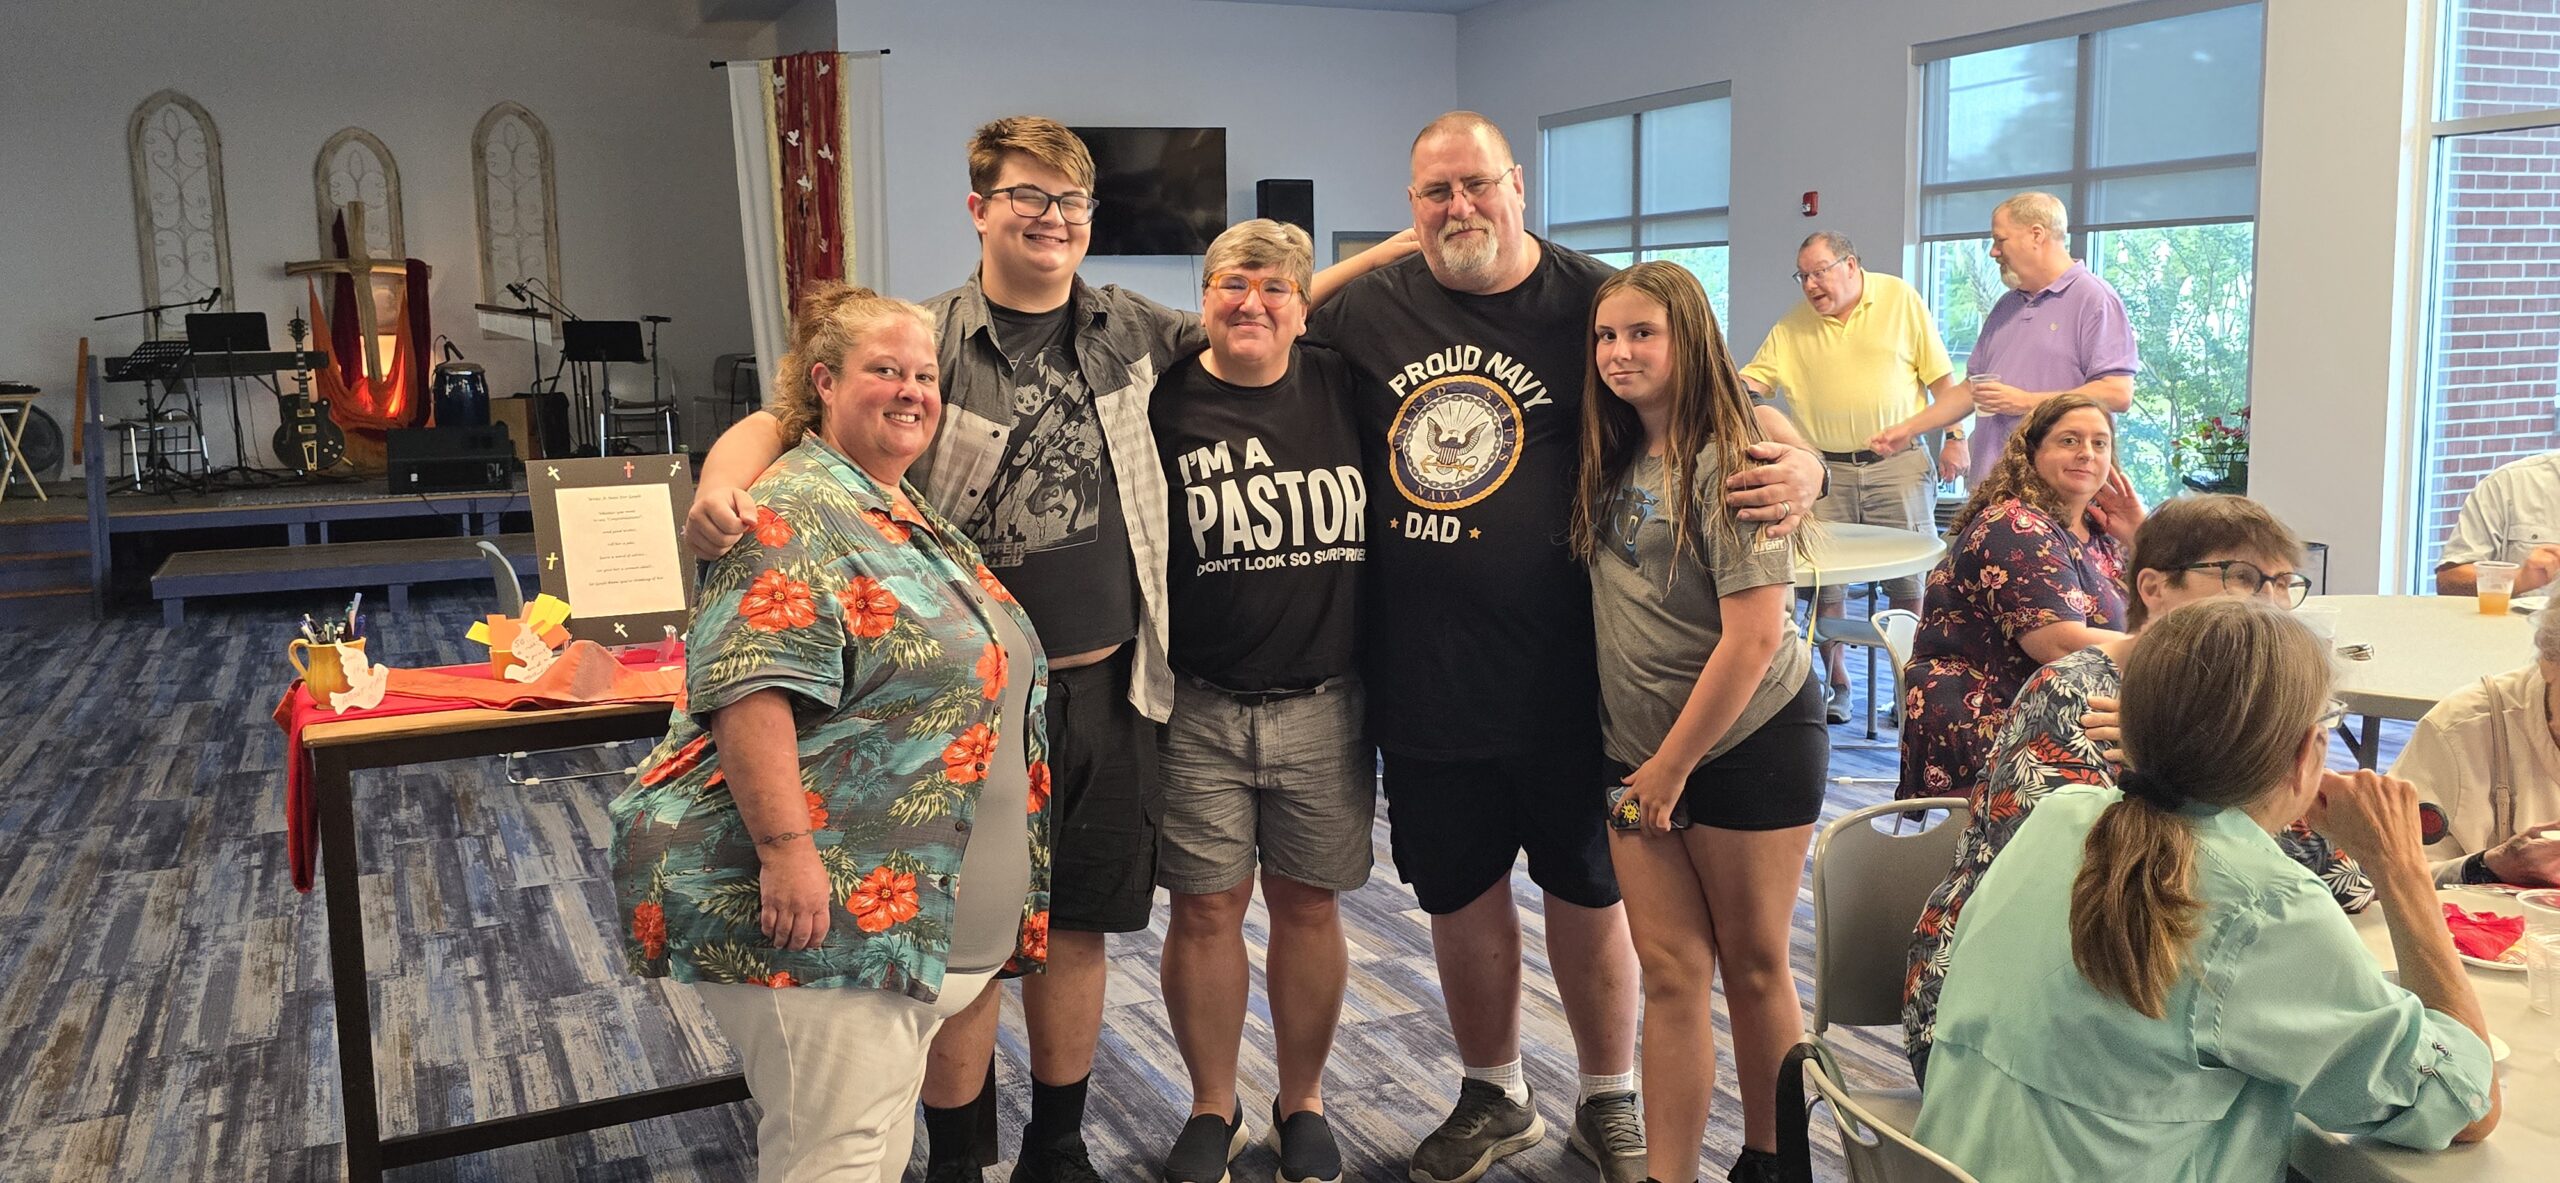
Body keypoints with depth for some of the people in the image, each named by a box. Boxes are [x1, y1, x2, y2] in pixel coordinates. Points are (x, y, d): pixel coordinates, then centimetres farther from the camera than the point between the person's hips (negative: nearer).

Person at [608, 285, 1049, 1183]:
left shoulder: (921, 521, 17)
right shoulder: (793, 514, -12)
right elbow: (749, 689, -22)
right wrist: (787, 849, -28)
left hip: (908, 908, 9)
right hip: (817, 904, -9)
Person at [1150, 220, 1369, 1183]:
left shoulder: (1342, 389, 3)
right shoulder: (1163, 404, -3)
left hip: (1324, 706, 2)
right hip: (1199, 709, -1)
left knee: (1308, 907, 11)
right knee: (1206, 910, 6)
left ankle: (1302, 1104, 29)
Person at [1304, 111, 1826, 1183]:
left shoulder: (1595, 303, -3)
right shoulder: (1365, 311, 3)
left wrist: (1799, 461, -20)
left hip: (1561, 680, -2)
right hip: (1422, 679, 3)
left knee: (1586, 892, 12)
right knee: (1460, 894, 16)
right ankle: (1494, 1097, 39)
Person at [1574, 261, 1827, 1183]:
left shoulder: (1725, 462, -15)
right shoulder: (1612, 463, 6)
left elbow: (1755, 636, -18)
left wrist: (1672, 765, -12)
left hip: (1753, 740, -5)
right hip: (1638, 748, 5)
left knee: (1752, 963, 8)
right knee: (1671, 968, 5)